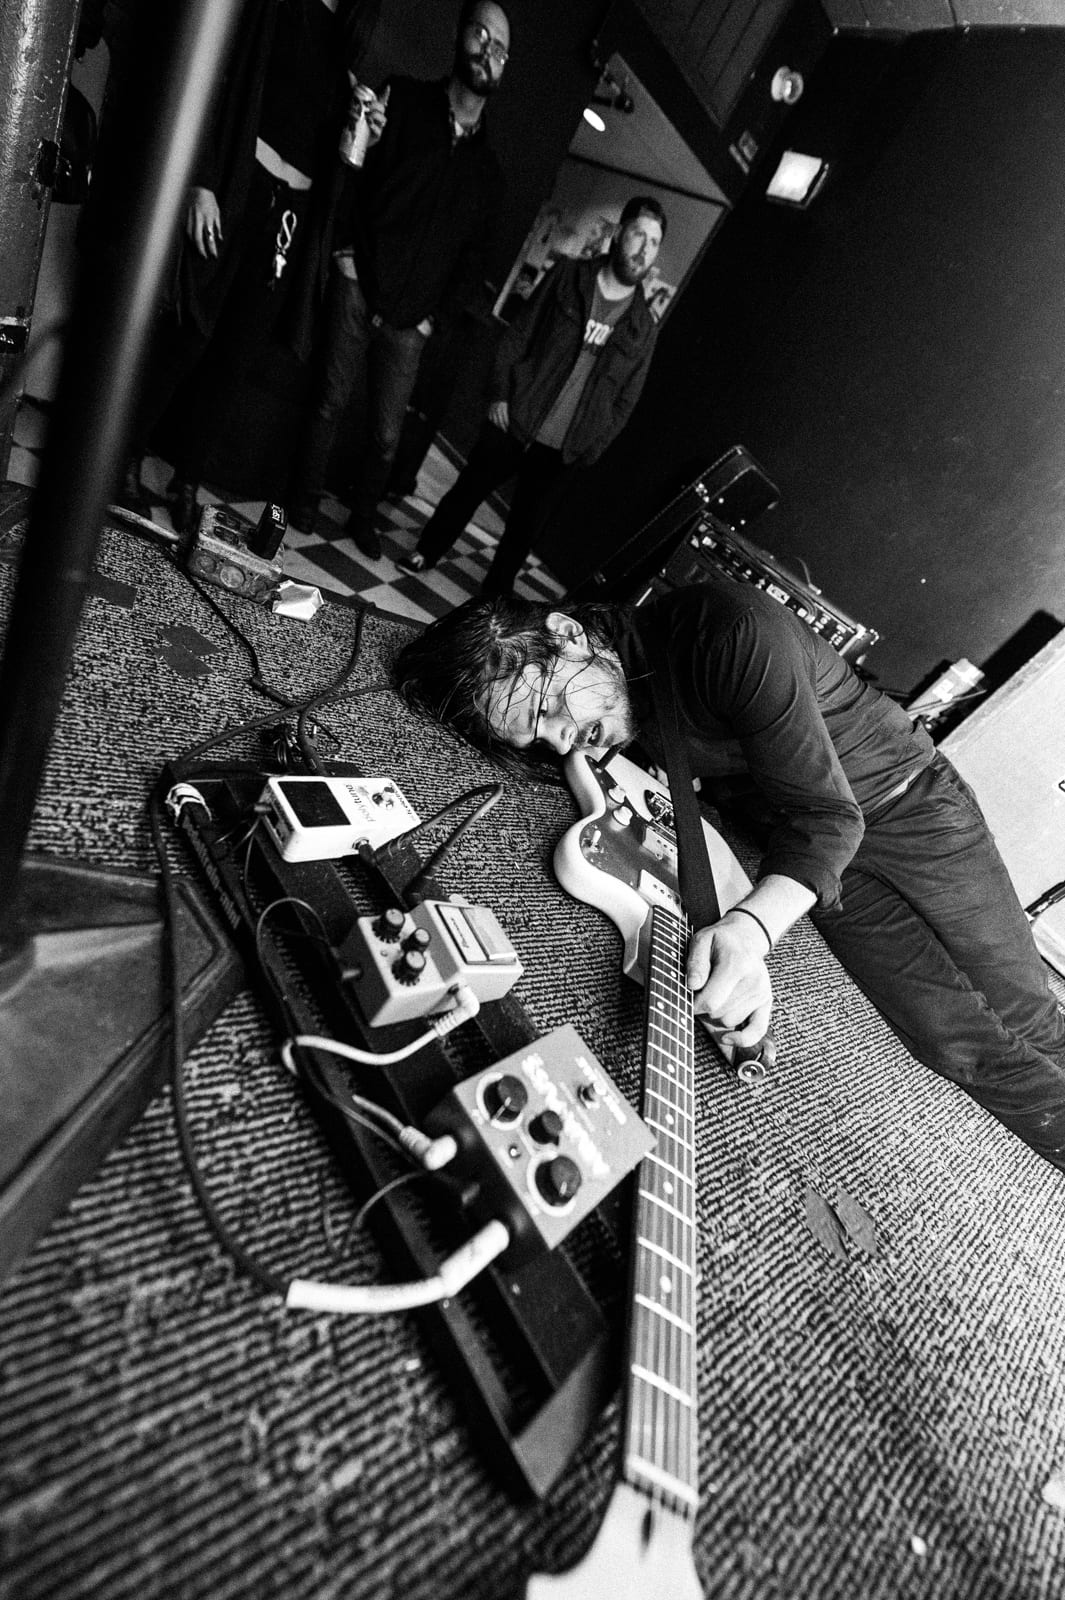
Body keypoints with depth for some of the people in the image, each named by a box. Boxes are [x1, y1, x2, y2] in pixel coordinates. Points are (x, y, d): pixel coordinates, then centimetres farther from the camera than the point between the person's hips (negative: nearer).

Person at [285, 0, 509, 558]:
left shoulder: (488, 170, 14)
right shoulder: (403, 100, 8)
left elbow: (473, 255, 15)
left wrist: (436, 314, 4)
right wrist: (349, 253, -12)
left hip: (412, 318, 2)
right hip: (358, 288, -1)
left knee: (387, 433, 0)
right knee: (330, 401, -7)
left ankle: (363, 516, 16)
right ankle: (303, 501, 7)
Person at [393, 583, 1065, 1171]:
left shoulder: (730, 630, -31)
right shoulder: (609, 723, -11)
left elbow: (828, 814, -30)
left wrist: (752, 926, -43)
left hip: (907, 801, -3)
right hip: (812, 843, 4)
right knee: (957, 1044, -2)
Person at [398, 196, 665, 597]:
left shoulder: (643, 328, 3)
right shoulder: (568, 277, 2)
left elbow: (625, 399, 6)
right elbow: (517, 335, 4)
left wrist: (590, 448, -3)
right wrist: (500, 393, -5)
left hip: (562, 450, 0)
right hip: (512, 419, 0)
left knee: (525, 525, 7)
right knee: (468, 489, 10)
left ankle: (495, 593, 26)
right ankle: (427, 552, 32)